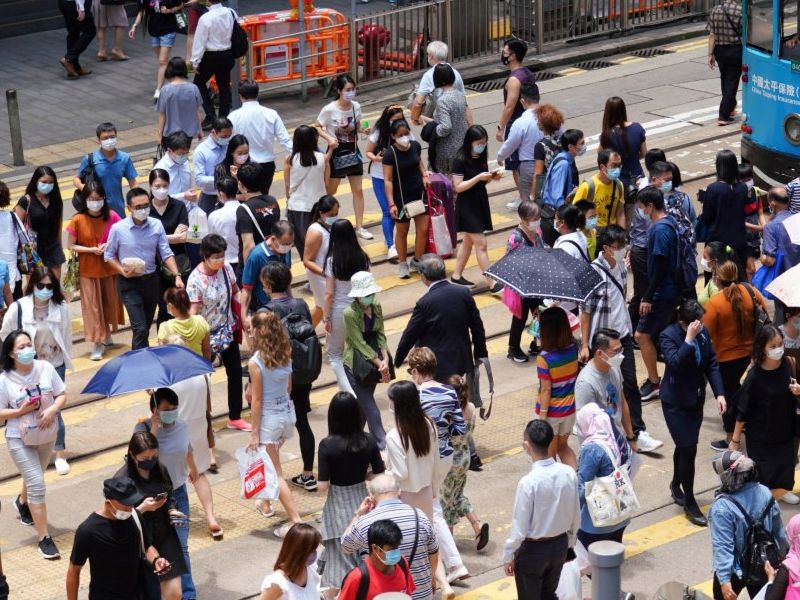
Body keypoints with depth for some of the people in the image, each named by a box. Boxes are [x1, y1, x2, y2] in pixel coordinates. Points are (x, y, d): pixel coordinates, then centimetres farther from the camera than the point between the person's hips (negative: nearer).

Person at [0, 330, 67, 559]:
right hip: (20, 439, -4)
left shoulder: (45, 368, -11)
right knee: (36, 485, -8)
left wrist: (52, 410, -20)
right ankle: (44, 538, 0)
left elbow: (62, 395, -2)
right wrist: (21, 411, -26)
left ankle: (23, 502, 60)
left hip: (47, 435, 4)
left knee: (34, 478, 26)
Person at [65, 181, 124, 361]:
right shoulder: (78, 220, -14)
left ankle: (107, 333, 38)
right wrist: (92, 249, -19)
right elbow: (71, 246, -8)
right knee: (92, 305, 0)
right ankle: (97, 344, 5)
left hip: (110, 267, 2)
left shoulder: (112, 217, -10)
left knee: (110, 301, 14)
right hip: (88, 269, -2)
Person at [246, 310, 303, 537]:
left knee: (276, 473, -1)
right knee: (270, 462, 28)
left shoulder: (256, 362, -18)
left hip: (269, 417, -7)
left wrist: (254, 433, -10)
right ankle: (265, 503, 45)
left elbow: (257, 400, -16)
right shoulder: (285, 356, 1)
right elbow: (288, 388, 9)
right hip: (288, 412, 7)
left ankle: (296, 521, -6)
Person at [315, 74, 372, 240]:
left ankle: (359, 227, 12)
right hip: (336, 152, -4)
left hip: (353, 151, 4)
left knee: (358, 190, 4)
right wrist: (329, 138, -23)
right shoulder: (329, 110, -18)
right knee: (330, 191, 9)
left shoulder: (356, 107, -5)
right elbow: (316, 127, -8)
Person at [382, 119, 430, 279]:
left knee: (423, 229, 1)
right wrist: (392, 204, -23)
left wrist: (424, 174, 1)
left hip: (419, 193, 4)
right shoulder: (390, 154, -19)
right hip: (401, 197, -4)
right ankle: (403, 264, 27)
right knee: (402, 232, 10)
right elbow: (387, 180, -18)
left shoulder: (415, 146, -5)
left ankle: (417, 261, 22)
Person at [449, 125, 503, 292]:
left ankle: (457, 276, 28)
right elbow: (458, 187, -19)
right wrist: (478, 177, -27)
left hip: (481, 203, 8)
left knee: (468, 241, 16)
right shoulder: (460, 161, -18)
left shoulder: (481, 157, 3)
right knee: (481, 244, -7)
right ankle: (492, 284, -6)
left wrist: (492, 177, -5)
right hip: (467, 206, -8)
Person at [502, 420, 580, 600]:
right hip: (560, 545, 5)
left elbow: (519, 527, -20)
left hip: (533, 550, -5)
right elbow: (576, 517, 0)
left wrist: (508, 555, -5)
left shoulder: (528, 482, -27)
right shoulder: (569, 473, -12)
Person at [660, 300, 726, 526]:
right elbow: (675, 363, -32)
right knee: (688, 449, -6)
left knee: (684, 446, 19)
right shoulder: (668, 336, -18)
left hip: (696, 399, 6)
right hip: (675, 402, -6)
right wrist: (689, 339, -36)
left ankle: (676, 485, 45)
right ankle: (690, 504, 7)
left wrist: (719, 393, -5)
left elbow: (712, 364, 2)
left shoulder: (704, 333, -4)